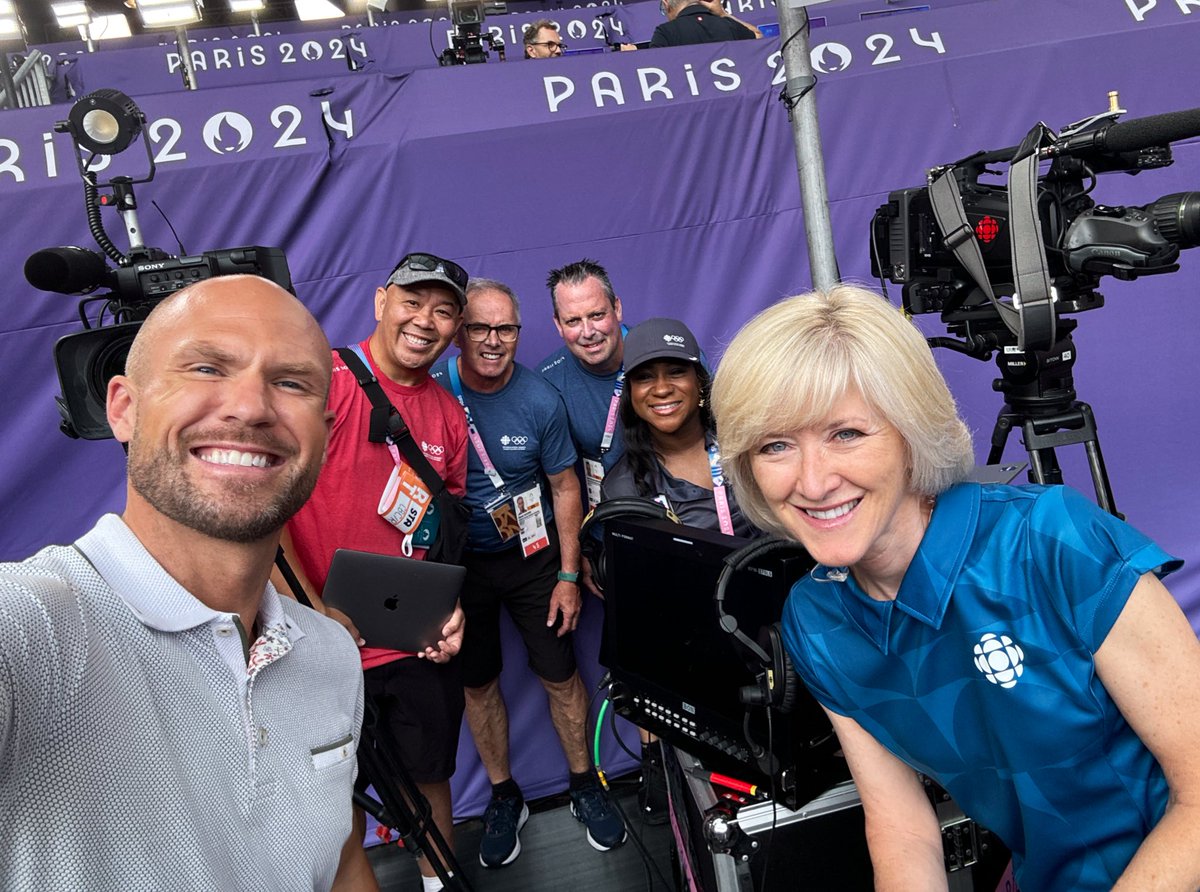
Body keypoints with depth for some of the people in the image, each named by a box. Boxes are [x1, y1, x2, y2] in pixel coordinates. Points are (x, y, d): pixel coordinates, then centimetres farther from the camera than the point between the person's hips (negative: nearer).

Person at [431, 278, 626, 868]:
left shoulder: (540, 402, -13)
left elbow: (564, 486, -4)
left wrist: (568, 576, -4)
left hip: (531, 555, 0)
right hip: (458, 561, 1)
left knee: (559, 673, 7)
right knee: (477, 682, 12)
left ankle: (584, 786, 29)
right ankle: (504, 797, 33)